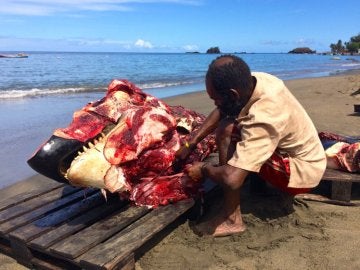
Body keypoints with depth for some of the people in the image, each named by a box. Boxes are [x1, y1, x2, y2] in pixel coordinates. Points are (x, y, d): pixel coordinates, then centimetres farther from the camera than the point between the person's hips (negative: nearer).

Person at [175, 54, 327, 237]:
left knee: (226, 132, -24)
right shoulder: (254, 80, -15)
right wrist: (190, 145, -1)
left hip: (303, 172, -8)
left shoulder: (262, 119, -37)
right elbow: (219, 113, 0)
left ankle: (231, 220, -15)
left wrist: (204, 169, -20)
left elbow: (231, 179, -41)